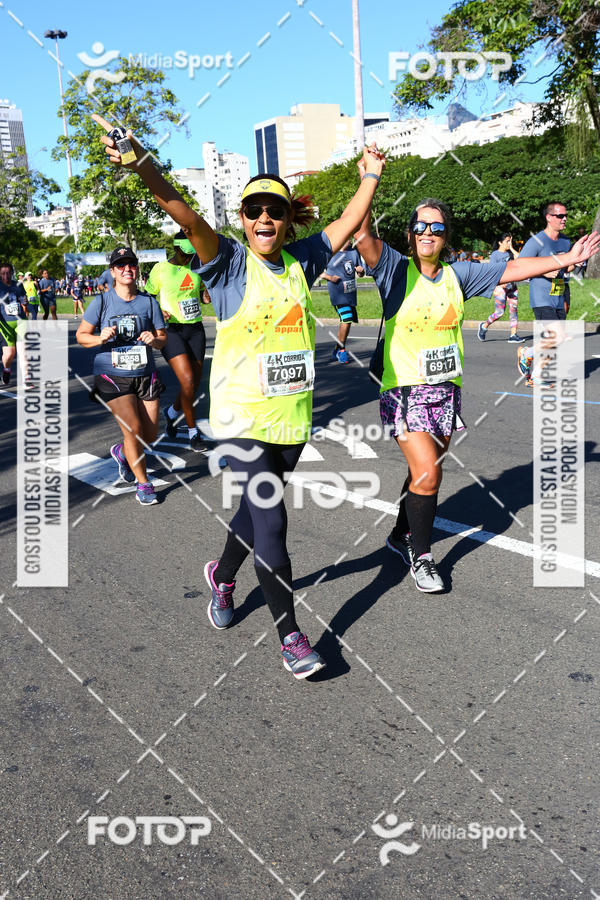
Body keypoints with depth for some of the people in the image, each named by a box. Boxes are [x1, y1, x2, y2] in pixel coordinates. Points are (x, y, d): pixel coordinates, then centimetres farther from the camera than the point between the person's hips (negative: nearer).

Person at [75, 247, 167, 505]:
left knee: (150, 435, 5)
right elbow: (81, 335, 2)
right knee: (133, 428, -14)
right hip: (112, 377, -3)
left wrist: (154, 340, -17)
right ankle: (143, 484, 7)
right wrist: (100, 338, -19)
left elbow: (162, 338, 7)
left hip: (145, 375, 3)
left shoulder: (149, 302, 2)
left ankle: (121, 451, 40)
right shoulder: (102, 302, -3)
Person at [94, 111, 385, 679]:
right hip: (243, 415, -5)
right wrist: (146, 170, -36)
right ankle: (290, 634, 6)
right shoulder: (229, 262, -6)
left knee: (259, 509, 18)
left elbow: (349, 223, 15)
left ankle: (222, 574, 47)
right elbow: (189, 219, -22)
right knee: (270, 519, -8)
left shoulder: (301, 261, 7)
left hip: (292, 415, 5)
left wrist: (372, 175, 11)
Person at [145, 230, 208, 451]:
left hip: (195, 329, 5)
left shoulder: (196, 267, 9)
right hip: (171, 330, -5)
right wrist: (159, 312, -17)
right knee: (187, 381, -17)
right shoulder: (160, 269, -5)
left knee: (195, 383, 6)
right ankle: (192, 432, 0)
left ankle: (172, 412, 37)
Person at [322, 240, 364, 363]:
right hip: (338, 294, -6)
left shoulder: (354, 252, 12)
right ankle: (341, 350, -3)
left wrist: (361, 271, -5)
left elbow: (361, 274, 18)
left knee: (345, 321, 10)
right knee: (346, 320, -18)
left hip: (351, 293, 6)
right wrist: (330, 277, -14)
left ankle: (336, 350, 25)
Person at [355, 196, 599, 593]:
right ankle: (421, 556, 8)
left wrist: (565, 259, 11)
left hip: (446, 390, 5)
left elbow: (512, 269, 12)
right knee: (427, 474, -12)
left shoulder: (458, 275, 7)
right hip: (404, 390, -5)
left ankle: (402, 535, 36)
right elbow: (362, 236, -20)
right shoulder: (397, 269, -5)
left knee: (425, 472, 13)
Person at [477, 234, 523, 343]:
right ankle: (484, 326, 17)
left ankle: (513, 335, 2)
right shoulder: (495, 254, -3)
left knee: (513, 310, 1)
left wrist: (511, 248, 3)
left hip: (512, 286, 6)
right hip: (500, 286, -6)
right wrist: (500, 282, -24)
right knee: (499, 312, -7)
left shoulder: (510, 253, 15)